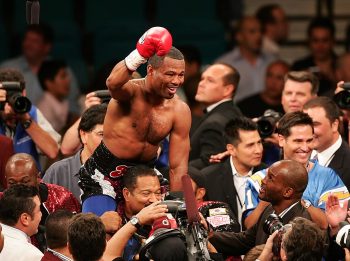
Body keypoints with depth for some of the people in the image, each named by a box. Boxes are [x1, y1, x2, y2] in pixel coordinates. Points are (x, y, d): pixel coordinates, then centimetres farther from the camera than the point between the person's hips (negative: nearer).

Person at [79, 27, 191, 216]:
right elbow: (113, 84, -48)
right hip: (104, 176, -5)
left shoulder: (180, 111, -6)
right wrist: (140, 55, -66)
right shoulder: (132, 92, -20)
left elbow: (178, 167, -2)